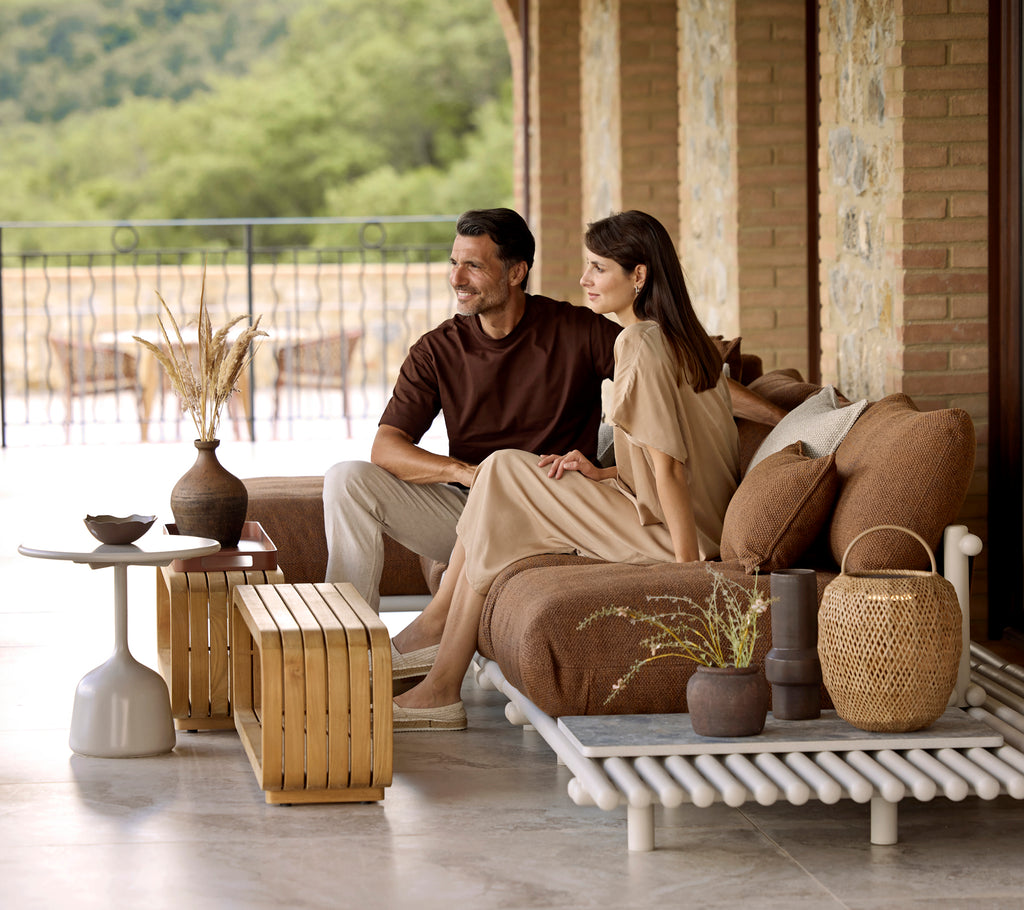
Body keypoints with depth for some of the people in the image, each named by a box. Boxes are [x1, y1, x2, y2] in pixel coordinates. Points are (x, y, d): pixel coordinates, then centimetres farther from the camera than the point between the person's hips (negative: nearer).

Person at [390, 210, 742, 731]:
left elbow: (669, 468, -20)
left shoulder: (639, 342, -15)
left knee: (502, 480, -8)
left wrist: (688, 571, -21)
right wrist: (602, 474, 5)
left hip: (666, 533, -10)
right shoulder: (683, 340, 15)